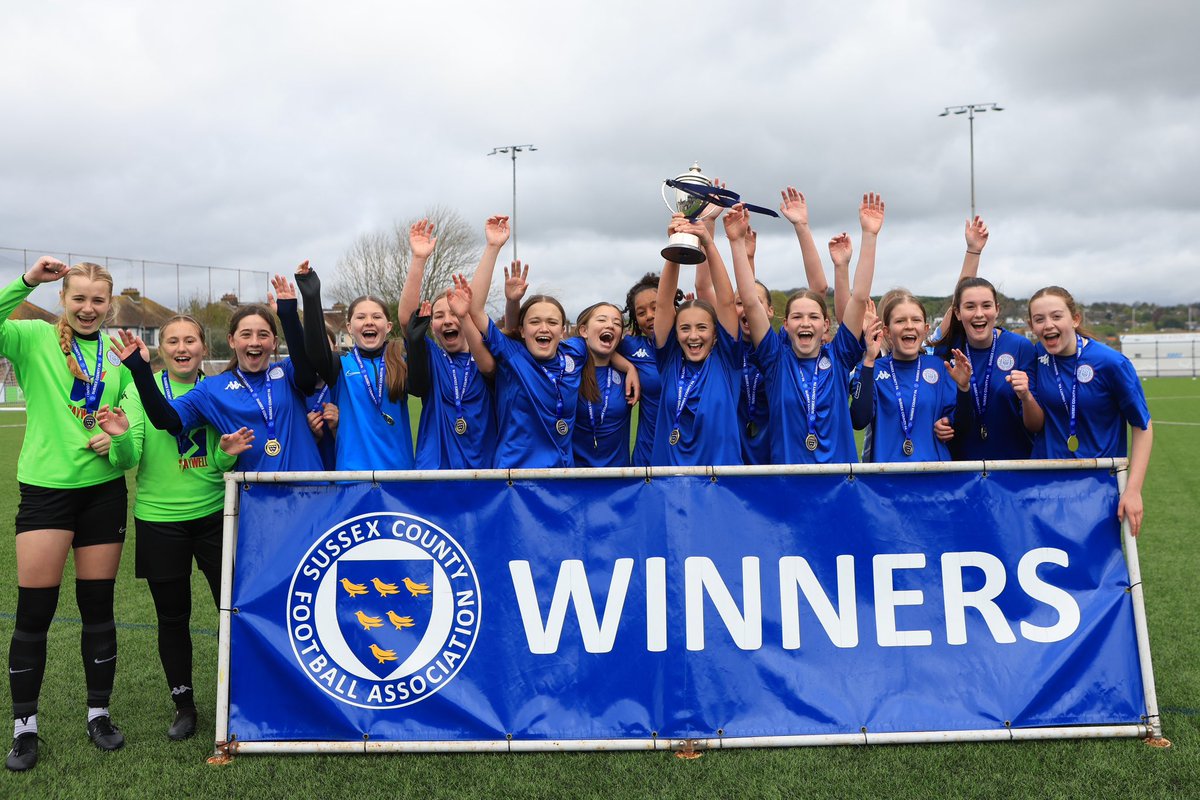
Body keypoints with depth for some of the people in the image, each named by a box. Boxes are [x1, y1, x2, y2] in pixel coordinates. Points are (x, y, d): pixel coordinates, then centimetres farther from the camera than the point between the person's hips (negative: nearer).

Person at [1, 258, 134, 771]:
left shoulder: (119, 354, 7)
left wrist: (120, 440, -9)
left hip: (104, 490, 3)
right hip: (45, 488, -3)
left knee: (98, 606, 10)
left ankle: (99, 715, 23)